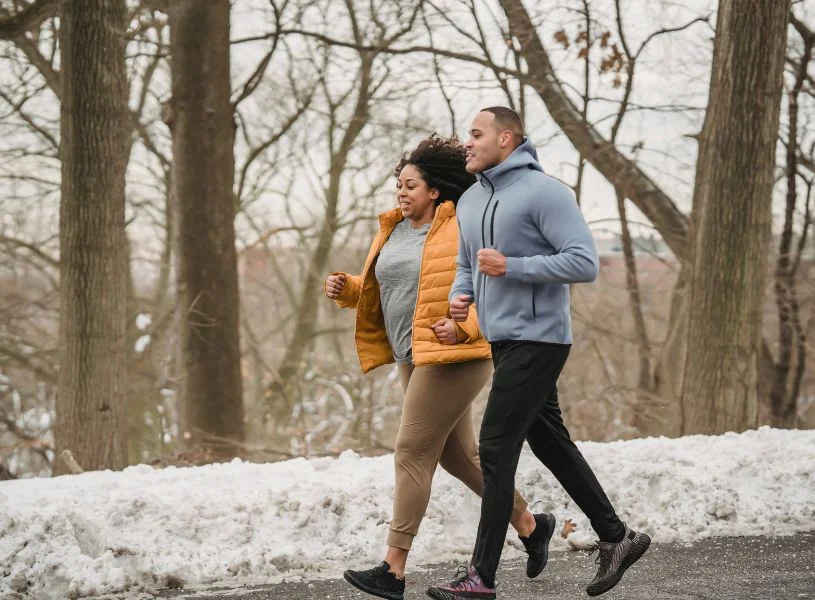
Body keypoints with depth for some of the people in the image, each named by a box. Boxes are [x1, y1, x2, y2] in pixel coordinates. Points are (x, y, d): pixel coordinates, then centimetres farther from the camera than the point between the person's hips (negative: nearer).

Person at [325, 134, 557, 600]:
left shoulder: (464, 230, -9)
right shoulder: (393, 232, 14)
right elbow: (374, 291, 22)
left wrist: (463, 326, -23)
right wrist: (346, 288, 2)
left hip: (455, 355, -9)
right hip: (415, 358, 9)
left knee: (413, 453, -12)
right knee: (458, 455, 15)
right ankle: (531, 524, 33)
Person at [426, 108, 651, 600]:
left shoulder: (544, 192, -14)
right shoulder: (470, 201, 12)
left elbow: (585, 263, -19)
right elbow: (467, 265, 23)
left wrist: (511, 267, -22)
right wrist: (461, 296, 0)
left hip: (537, 340, -9)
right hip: (504, 340, 9)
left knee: (496, 448, -9)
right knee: (550, 442, 15)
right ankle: (616, 537, 26)